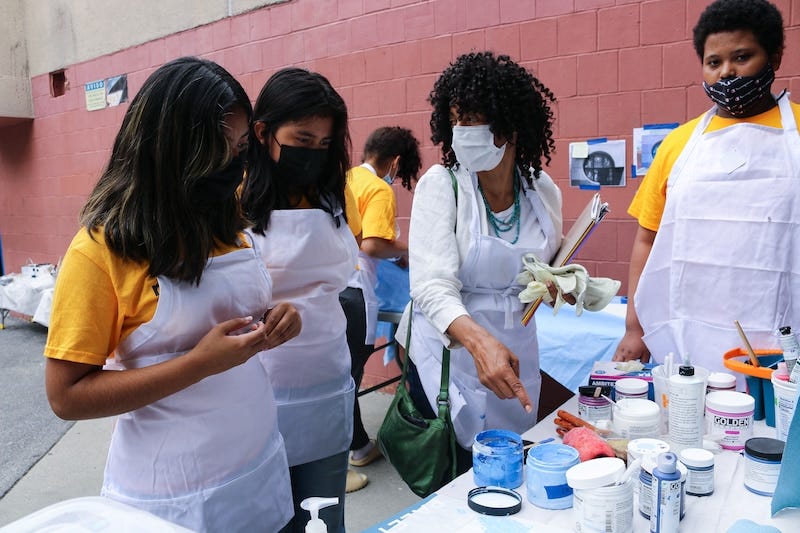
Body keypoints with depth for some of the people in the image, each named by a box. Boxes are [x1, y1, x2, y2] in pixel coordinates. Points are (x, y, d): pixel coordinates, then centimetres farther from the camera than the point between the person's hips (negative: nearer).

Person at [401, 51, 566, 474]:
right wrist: (479, 340, -43)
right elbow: (433, 286, -26)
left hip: (517, 352, 4)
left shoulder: (543, 190, -3)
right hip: (449, 351, -4)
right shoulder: (441, 185, -15)